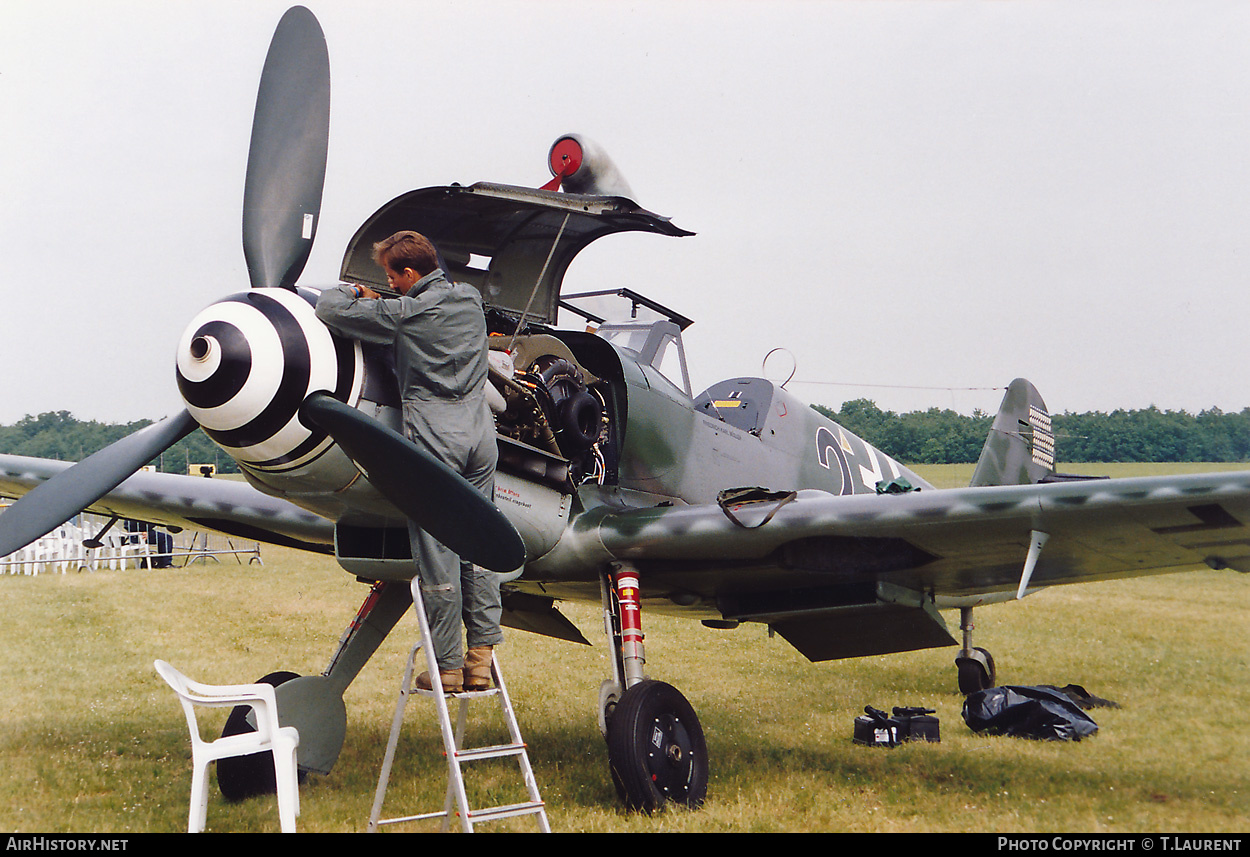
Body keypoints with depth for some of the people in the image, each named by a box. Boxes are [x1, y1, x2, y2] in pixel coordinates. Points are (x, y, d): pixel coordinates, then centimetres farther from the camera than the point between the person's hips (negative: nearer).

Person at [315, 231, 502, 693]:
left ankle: (447, 666, 8)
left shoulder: (405, 313, -10)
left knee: (437, 556, 1)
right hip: (480, 436, 6)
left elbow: (329, 309, -6)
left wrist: (350, 290, 15)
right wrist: (376, 301, 24)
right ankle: (481, 656, 12)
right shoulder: (470, 298, 10)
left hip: (435, 439, -6)